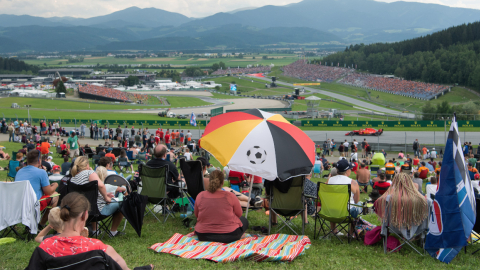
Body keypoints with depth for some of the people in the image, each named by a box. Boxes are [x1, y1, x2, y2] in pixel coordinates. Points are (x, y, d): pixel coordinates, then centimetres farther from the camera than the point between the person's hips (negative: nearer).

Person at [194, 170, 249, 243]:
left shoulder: (200, 196, -8)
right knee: (244, 221, 27)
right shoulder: (230, 196, -15)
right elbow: (239, 214, 0)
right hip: (229, 235, -3)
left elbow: (196, 215, 8)